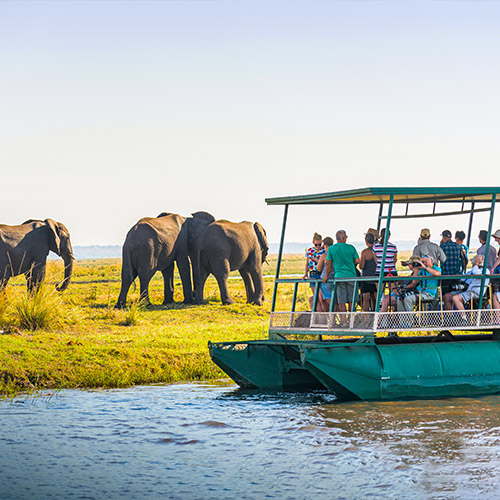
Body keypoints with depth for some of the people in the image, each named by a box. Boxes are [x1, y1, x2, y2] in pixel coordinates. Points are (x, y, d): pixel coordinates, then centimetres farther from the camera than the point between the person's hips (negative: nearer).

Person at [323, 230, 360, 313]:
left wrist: (327, 276, 16)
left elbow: (328, 264, 5)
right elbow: (357, 261, 3)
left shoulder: (331, 248, 2)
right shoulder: (351, 248, 1)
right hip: (351, 275, 0)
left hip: (339, 276, 0)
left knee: (341, 301, 0)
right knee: (351, 301, 4)